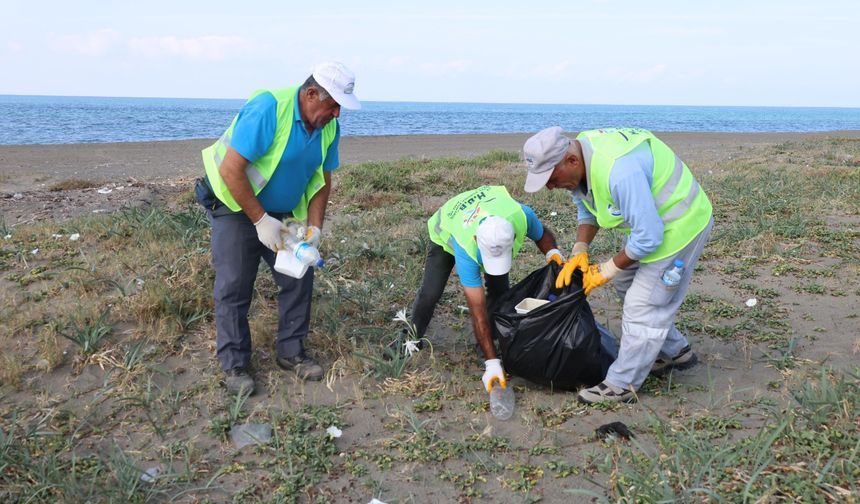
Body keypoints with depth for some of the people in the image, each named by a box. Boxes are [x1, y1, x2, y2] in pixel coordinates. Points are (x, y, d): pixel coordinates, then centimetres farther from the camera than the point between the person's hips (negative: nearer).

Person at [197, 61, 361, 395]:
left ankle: (291, 352, 17)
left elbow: (322, 180, 4)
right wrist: (261, 220, -26)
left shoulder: (329, 127, -6)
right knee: (234, 286, -5)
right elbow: (230, 170, -29)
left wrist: (314, 226, -8)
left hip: (283, 212, 6)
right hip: (236, 206, -6)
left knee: (299, 278, 2)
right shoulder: (268, 109, -28)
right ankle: (234, 364, 8)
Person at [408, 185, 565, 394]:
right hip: (446, 232, -3)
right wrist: (491, 363, -43)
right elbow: (478, 310, -43)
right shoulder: (466, 250, -47)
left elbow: (542, 234, -14)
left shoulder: (521, 215, -42)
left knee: (500, 291, -12)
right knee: (430, 293, -10)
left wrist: (552, 252, -37)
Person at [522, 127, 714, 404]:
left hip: (679, 225, -10)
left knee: (643, 306, -5)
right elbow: (587, 210, 9)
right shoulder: (578, 162, -8)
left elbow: (648, 237, -33)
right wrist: (579, 252, -6)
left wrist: (607, 270, -19)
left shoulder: (619, 171, -38)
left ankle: (621, 385, 9)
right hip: (648, 218, 10)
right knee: (628, 285, 20)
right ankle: (675, 351, 36)